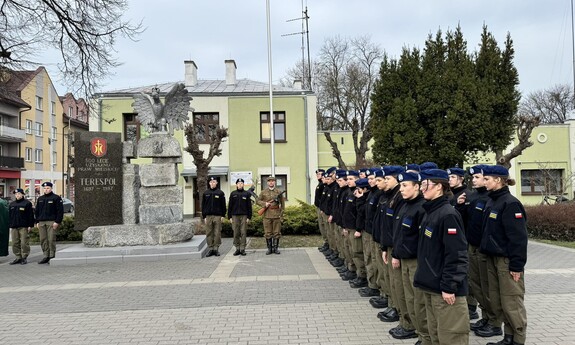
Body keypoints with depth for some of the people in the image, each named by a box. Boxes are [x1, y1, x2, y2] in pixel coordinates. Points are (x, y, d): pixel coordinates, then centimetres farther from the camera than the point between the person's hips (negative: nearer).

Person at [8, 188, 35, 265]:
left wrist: (30, 225, -9)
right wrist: (10, 226, 14)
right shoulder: (12, 204, 16)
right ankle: (18, 257, 14)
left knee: (24, 243, -6)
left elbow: (30, 215, -5)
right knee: (15, 243, 6)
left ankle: (24, 258, 2)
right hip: (14, 227, 6)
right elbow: (10, 216, 20)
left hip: (23, 227, -6)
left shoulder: (27, 203, -2)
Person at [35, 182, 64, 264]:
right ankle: (46, 256, 11)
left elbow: (60, 211, -6)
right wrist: (37, 222, 13)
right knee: (43, 240, 5)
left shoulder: (56, 198, 0)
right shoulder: (40, 199, 18)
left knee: (51, 239, -7)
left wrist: (57, 222, -13)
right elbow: (36, 211, 22)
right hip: (41, 222, 6)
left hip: (51, 222, -6)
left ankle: (52, 256, -2)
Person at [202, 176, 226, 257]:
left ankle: (216, 248, 8)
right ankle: (211, 249, 9)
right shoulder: (205, 193, 10)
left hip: (217, 216, -2)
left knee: (217, 233, 0)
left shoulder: (220, 193, 3)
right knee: (209, 233, 3)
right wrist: (204, 216, 6)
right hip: (208, 216, 2)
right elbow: (203, 205, 12)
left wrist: (223, 215, -2)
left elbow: (223, 205, 4)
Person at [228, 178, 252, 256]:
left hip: (244, 216, -1)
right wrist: (230, 217, 2)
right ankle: (237, 248, 10)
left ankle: (242, 249, 4)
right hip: (235, 216, 1)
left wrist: (249, 217, -1)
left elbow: (249, 206, 5)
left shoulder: (247, 194, 5)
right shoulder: (233, 194, 8)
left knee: (243, 233, -1)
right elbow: (230, 206, 8)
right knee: (236, 233, 3)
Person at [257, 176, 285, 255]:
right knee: (267, 233, 3)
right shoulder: (263, 192, 5)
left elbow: (282, 203, 8)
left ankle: (276, 248, 13)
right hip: (267, 216, 0)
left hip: (276, 216, 0)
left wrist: (281, 214, 2)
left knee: (277, 233, 3)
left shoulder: (279, 192, 4)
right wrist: (264, 204, -12)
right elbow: (258, 201, 7)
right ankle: (269, 248, 12)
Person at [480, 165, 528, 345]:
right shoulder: (491, 202, 11)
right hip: (492, 258, 9)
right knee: (496, 301, 13)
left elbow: (518, 236, -19)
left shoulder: (510, 203, -15)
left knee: (511, 302, 0)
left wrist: (516, 264, -20)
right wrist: (486, 252, 14)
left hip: (507, 260, -9)